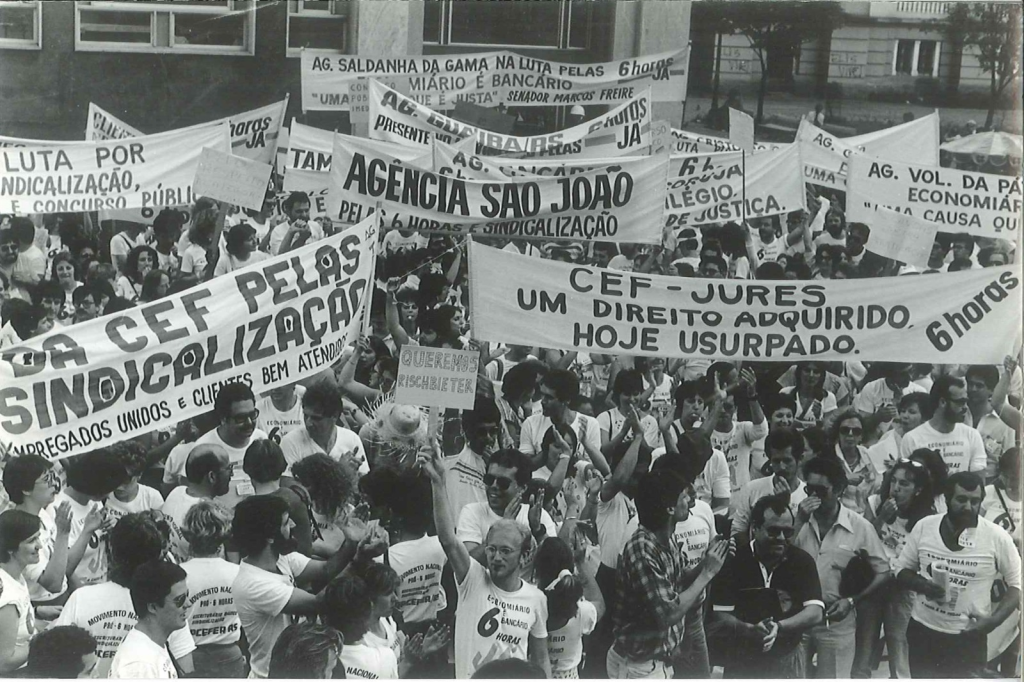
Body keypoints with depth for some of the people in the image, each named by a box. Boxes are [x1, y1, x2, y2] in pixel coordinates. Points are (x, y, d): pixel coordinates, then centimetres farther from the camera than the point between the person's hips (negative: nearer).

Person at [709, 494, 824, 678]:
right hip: (741, 661, -1)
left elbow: (815, 612, -10)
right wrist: (750, 630, -31)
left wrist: (778, 627, -27)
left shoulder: (802, 561, -2)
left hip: (786, 659, 1)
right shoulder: (733, 560, -8)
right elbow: (719, 617, -11)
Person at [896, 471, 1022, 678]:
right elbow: (902, 571, 6)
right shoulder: (924, 527, -4)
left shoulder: (997, 537, -10)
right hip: (922, 631, 2)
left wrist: (994, 620, -17)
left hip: (968, 638, -2)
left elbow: (1017, 584, -2)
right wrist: (922, 584, -17)